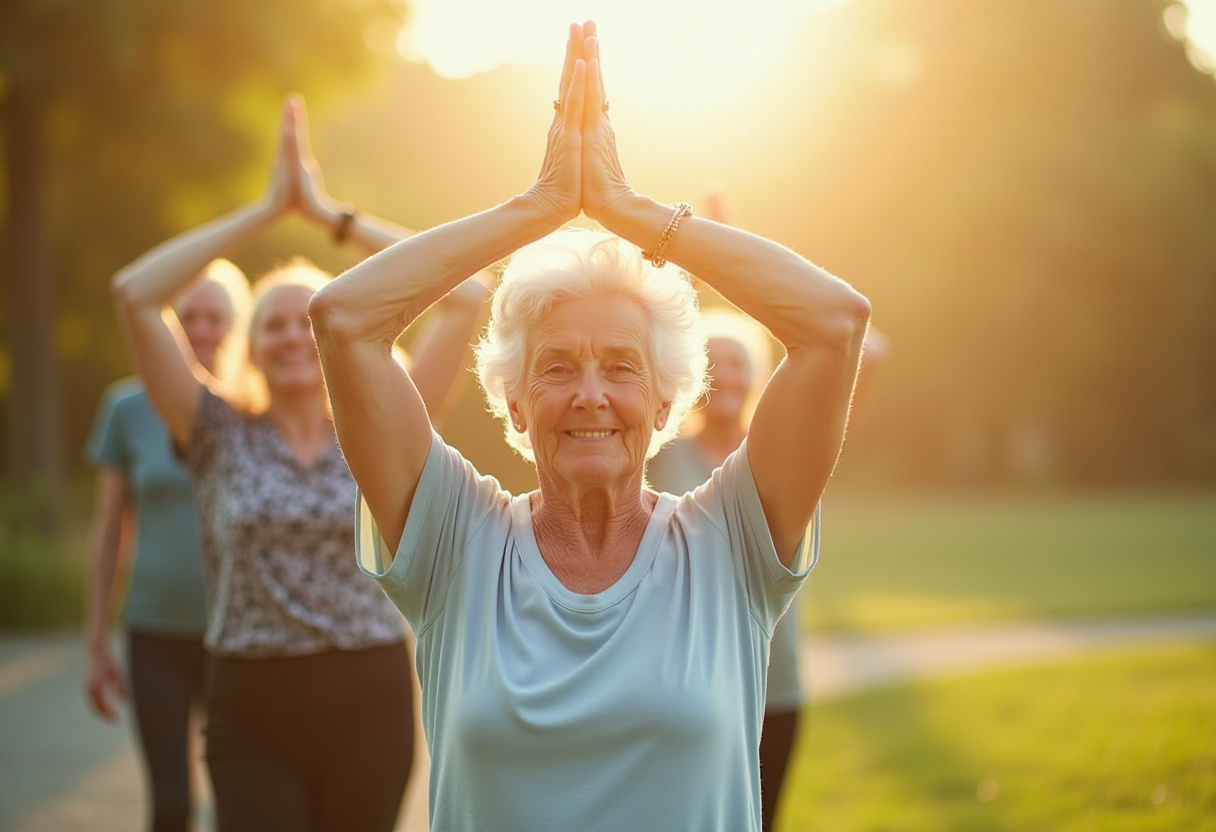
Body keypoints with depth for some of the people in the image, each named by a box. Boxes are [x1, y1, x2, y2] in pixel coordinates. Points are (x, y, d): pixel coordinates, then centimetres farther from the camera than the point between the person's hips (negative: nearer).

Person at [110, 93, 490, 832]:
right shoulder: (223, 437, 3)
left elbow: (467, 297, -5)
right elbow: (135, 294, -5)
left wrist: (333, 214, -2)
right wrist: (268, 208, -4)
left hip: (370, 704, 1)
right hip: (252, 714, 0)